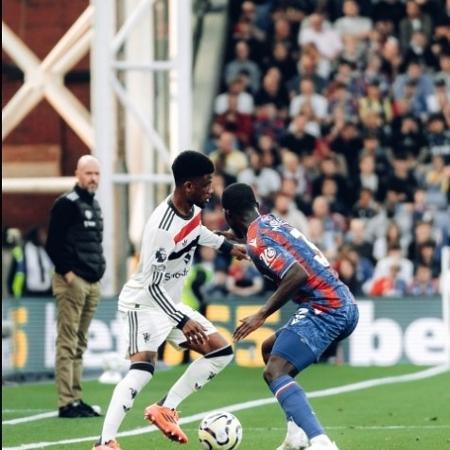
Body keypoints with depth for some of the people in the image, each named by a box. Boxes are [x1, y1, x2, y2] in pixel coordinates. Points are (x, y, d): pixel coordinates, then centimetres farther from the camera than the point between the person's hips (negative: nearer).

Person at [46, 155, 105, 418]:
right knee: (67, 344, -8)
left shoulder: (95, 206, 19)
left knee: (80, 344, 10)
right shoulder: (66, 204, -7)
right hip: (72, 281, -9)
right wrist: (67, 271, -15)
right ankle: (67, 403, -10)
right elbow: (54, 243, -11)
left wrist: (99, 270, 15)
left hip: (93, 283, 9)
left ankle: (76, 399, 13)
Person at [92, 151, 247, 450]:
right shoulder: (162, 227, -32)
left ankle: (166, 409, 9)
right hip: (144, 302, -9)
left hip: (170, 302, 9)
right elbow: (152, 285, -29)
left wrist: (226, 246, 31)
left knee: (222, 352, 9)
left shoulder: (193, 209, -4)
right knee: (143, 368, -28)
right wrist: (183, 322, -34)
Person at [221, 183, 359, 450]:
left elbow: (298, 275, -23)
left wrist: (262, 315, -17)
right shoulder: (272, 222, 15)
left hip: (325, 309, -10)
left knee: (275, 372, -16)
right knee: (270, 350, 23)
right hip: (346, 306, 10)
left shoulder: (256, 239, -11)